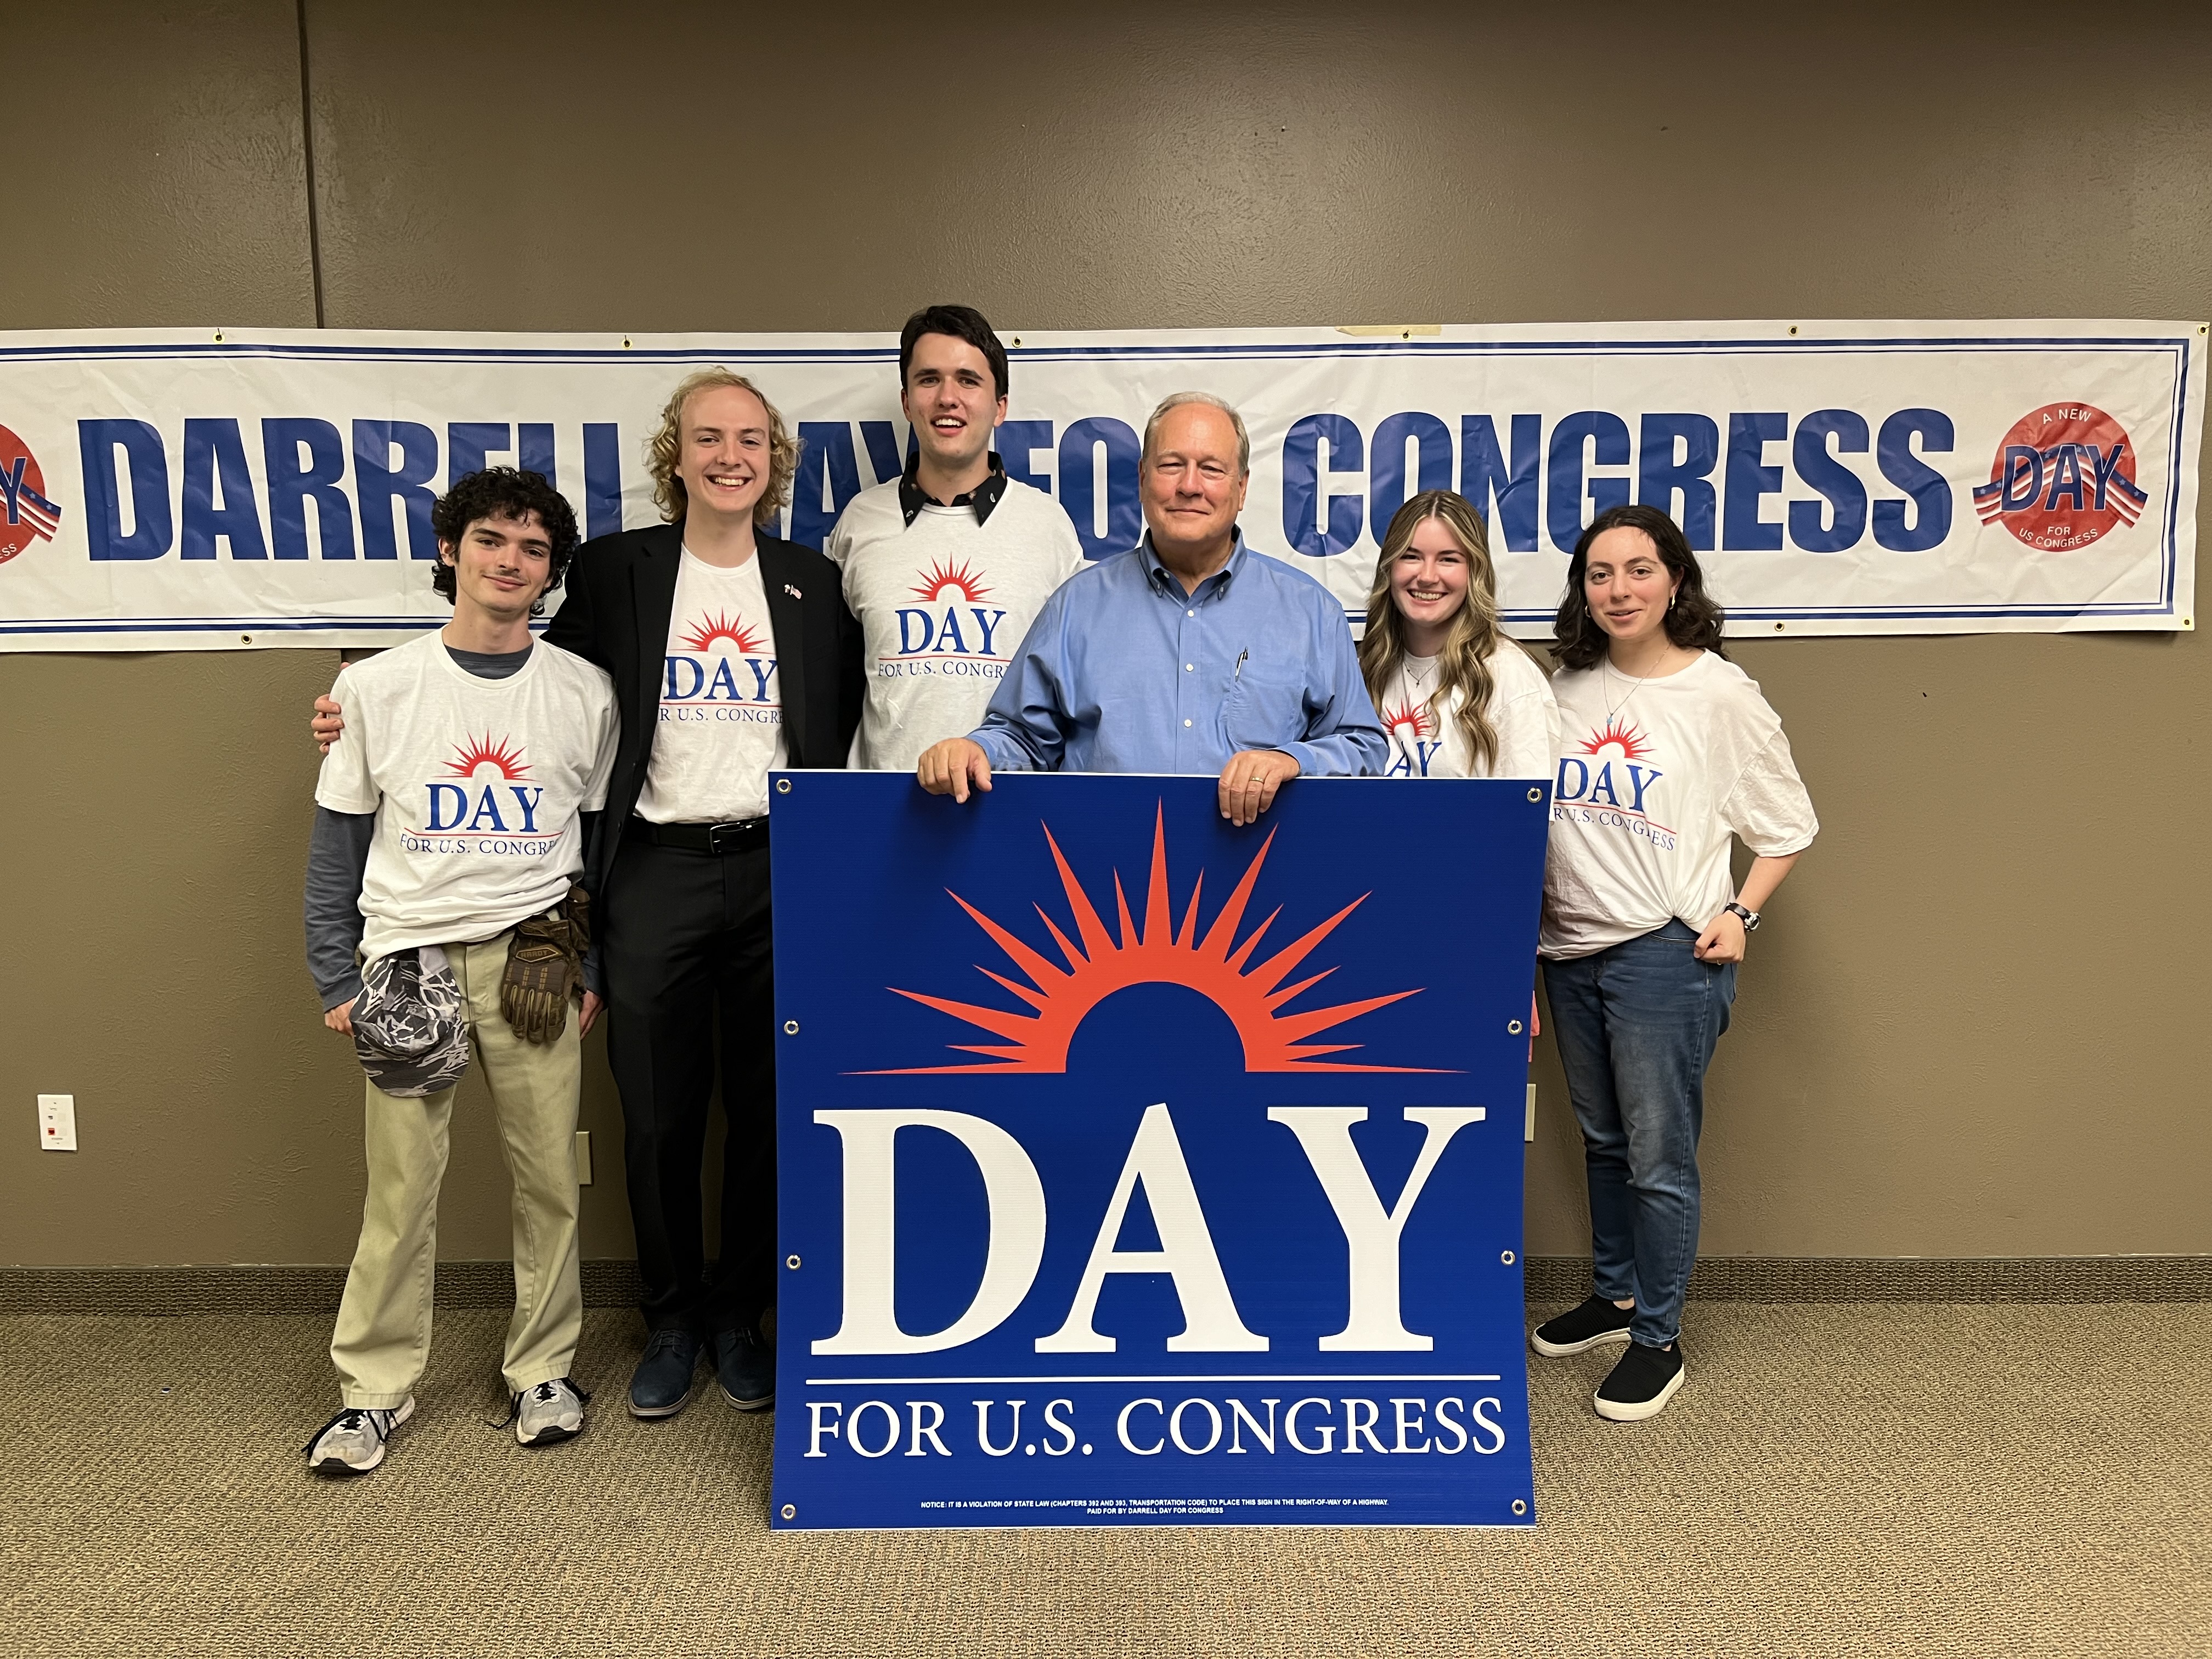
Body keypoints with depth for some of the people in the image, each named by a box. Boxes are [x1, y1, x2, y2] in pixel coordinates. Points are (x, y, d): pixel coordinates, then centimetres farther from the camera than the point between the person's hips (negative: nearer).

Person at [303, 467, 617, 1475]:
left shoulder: (584, 693, 4)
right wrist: (336, 978, 3)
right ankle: (376, 1386, 20)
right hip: (408, 963, 0)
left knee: (548, 1177, 5)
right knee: (399, 1186, 2)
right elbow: (338, 841, 7)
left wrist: (595, 964, 5)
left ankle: (544, 1369, 22)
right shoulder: (378, 688, 3)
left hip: (533, 960, 1)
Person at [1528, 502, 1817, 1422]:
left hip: (1666, 952, -5)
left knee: (1659, 1155, 1)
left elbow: (1788, 824, 2)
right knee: (1602, 1140, 19)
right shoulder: (1566, 686, 6)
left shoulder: (1722, 694, -6)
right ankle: (1614, 1295, 36)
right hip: (1571, 947, 5)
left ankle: (1658, 1340, 16)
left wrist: (1740, 913, -8)